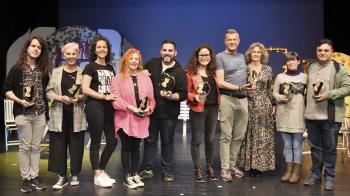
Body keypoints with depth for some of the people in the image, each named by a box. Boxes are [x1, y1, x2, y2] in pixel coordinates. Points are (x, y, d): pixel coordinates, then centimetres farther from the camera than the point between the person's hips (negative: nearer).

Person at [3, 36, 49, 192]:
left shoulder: (43, 70, 9)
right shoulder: (17, 68, -1)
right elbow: (6, 89, -1)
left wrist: (47, 110, 6)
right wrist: (20, 101, -15)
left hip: (40, 113, 3)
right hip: (23, 113, -3)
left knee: (36, 147, 7)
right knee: (25, 146, 2)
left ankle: (34, 176, 15)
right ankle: (25, 178, 11)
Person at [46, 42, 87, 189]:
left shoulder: (83, 73, 5)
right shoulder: (56, 72, 8)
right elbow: (48, 92, 5)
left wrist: (80, 97, -14)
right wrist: (60, 98, -12)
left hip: (77, 115, -1)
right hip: (59, 115, 1)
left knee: (76, 145, 4)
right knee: (59, 145, 2)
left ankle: (74, 175, 19)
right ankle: (62, 176, 14)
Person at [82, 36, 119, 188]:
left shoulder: (110, 68, 16)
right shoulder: (90, 67, -2)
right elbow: (85, 89, -12)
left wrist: (116, 96, 4)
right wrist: (105, 97, -14)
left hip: (109, 107, 7)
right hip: (95, 107, -6)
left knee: (112, 141, 7)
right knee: (96, 142, 1)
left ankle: (102, 171, 24)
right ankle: (97, 176, 11)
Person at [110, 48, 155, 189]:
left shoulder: (146, 78, 9)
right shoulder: (118, 78, -2)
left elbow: (151, 98, 8)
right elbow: (115, 99, -10)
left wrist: (149, 108, -11)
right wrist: (130, 107, -19)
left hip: (141, 119, 3)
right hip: (125, 118, -3)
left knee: (136, 147, 12)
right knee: (126, 147, 2)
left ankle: (135, 174, 22)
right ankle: (127, 177, 11)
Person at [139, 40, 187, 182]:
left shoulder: (179, 72, -7)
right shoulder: (152, 63, 1)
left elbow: (183, 94, -9)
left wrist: (171, 96, -27)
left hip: (169, 114, -2)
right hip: (151, 110, 3)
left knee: (167, 142, 9)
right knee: (149, 140, 11)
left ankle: (167, 170, 23)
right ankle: (147, 169, 23)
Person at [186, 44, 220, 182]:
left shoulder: (213, 71, 11)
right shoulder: (191, 72, -5)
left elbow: (218, 89, 16)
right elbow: (186, 92, -7)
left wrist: (219, 103, 1)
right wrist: (195, 97, -23)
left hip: (213, 108, 5)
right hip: (198, 109, -5)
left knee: (210, 140, 13)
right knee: (197, 140, 3)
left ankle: (210, 167, 26)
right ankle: (197, 170, 14)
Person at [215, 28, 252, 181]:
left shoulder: (242, 56, 18)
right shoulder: (220, 57, -1)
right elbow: (220, 83, -9)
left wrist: (246, 90, 10)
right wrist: (239, 87, -15)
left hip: (243, 99, 6)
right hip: (227, 99, -6)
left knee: (239, 136, 8)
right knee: (226, 136, -2)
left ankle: (233, 165, 19)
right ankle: (225, 168, 4)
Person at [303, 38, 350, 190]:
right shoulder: (311, 67, 13)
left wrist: (328, 95, -20)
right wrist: (306, 107, 14)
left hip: (330, 116, -5)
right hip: (311, 115, 5)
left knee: (330, 148, 4)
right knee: (315, 147, 13)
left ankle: (329, 177, 17)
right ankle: (315, 174, 25)